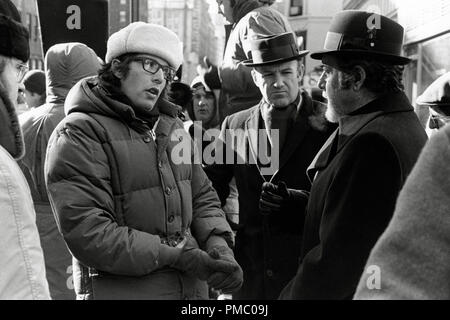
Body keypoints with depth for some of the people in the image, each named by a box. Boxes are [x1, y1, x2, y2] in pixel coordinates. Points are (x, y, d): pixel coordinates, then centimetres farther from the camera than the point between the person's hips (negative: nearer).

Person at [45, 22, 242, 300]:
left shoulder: (171, 127, 11)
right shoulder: (79, 134, -13)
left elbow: (202, 195, 12)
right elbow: (87, 234, -21)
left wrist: (218, 244, -9)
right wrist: (179, 258, -22)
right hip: (120, 289, -6)